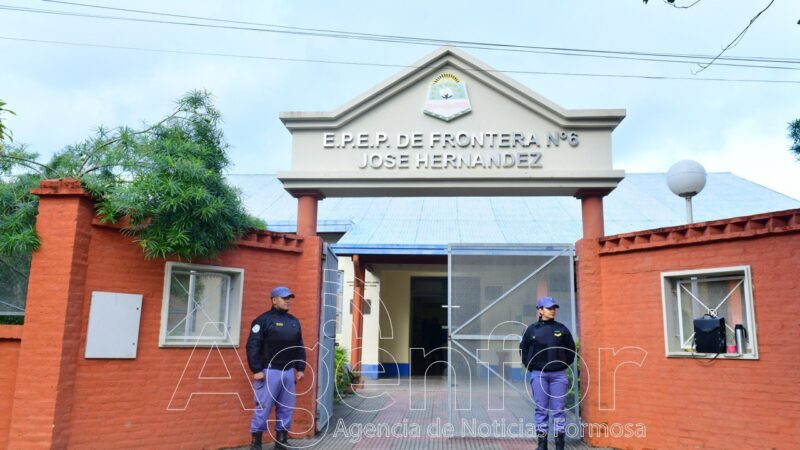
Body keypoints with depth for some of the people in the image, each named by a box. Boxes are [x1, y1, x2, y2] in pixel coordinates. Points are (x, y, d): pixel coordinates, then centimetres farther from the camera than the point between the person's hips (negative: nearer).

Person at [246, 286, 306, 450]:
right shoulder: (264, 320, -7)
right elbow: (253, 346, -11)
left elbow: (300, 347, 18)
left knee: (286, 409, 9)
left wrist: (300, 368, 13)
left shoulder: (294, 321, 13)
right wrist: (256, 370, -15)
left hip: (289, 372, 6)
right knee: (263, 408, -2)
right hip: (269, 371, -6)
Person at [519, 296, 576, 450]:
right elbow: (523, 349, 11)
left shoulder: (561, 329, 4)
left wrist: (565, 365, 9)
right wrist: (530, 367, 7)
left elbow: (571, 349, 13)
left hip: (558, 375, 1)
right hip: (538, 374, 0)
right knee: (541, 409, 4)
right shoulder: (532, 329, 2)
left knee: (559, 409, 2)